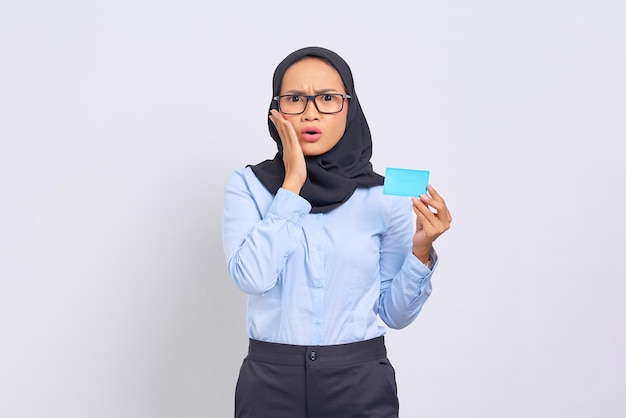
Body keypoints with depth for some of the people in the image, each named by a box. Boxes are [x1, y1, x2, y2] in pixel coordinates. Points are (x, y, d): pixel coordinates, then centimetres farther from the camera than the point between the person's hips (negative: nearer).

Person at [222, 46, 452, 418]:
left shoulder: (384, 195, -2)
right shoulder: (247, 185, -3)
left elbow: (395, 313, 1)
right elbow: (251, 276, -19)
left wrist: (421, 250, -14)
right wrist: (293, 184, -15)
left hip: (361, 382, 1)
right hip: (271, 381, 0)